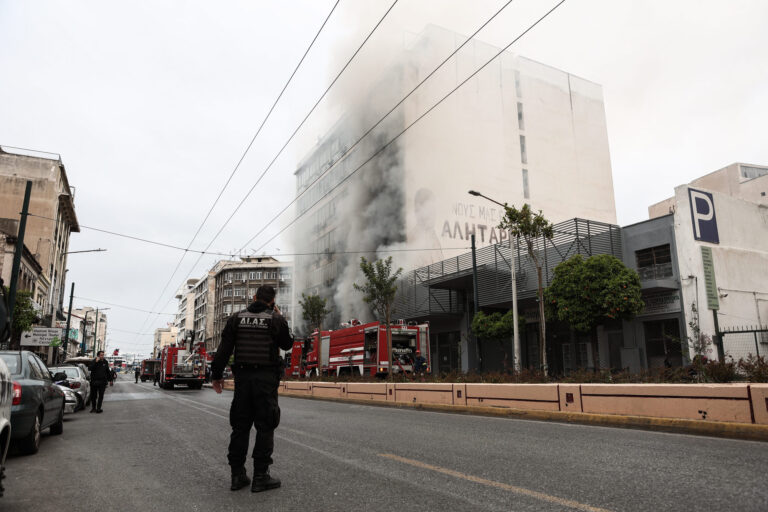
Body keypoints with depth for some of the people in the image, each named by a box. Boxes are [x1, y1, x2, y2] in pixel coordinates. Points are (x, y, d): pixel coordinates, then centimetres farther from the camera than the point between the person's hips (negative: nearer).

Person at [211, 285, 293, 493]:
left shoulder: (236, 318, 5)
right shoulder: (276, 320, -4)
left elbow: (224, 349, 2)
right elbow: (287, 344, 10)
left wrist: (216, 375, 8)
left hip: (242, 378, 4)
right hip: (266, 378, -3)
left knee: (240, 425, 11)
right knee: (265, 426, 3)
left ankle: (237, 475, 15)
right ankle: (260, 476, 3)